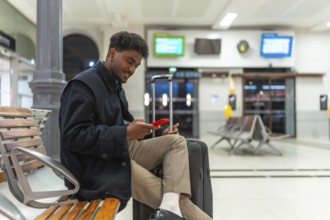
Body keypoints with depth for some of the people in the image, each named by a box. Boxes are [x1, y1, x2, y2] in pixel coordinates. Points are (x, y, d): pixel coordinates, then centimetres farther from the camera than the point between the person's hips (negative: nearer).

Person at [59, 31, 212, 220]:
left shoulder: (115, 86, 17)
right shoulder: (83, 85, -13)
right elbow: (74, 137, -22)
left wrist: (158, 132, 2)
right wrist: (127, 133, -24)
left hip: (121, 152, 10)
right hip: (98, 167, -10)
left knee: (176, 142, -6)